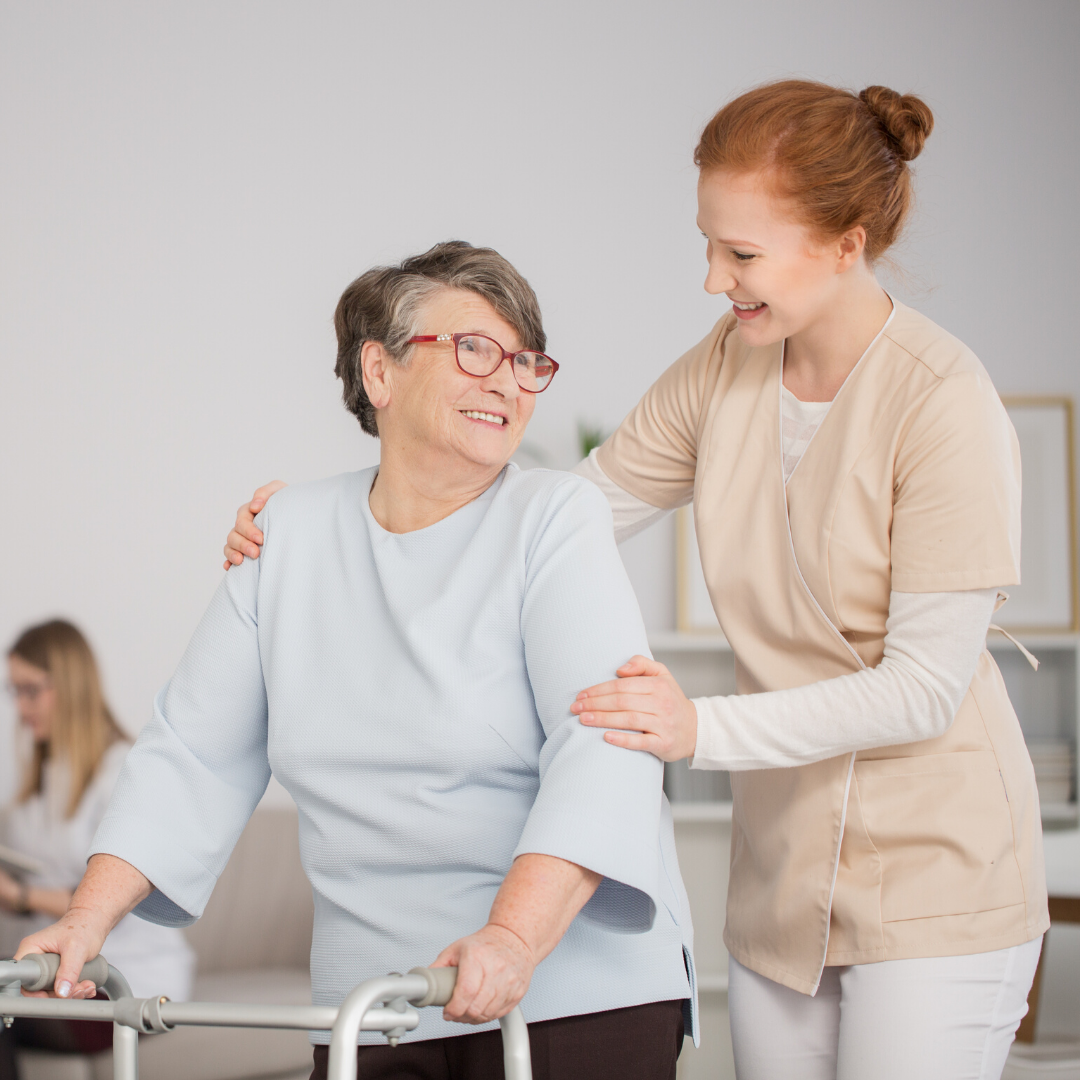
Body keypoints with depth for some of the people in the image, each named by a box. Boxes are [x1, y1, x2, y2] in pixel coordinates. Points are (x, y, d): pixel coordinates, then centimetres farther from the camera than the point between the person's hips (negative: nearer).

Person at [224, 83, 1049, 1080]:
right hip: (783, 879, 6)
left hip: (936, 884, -6)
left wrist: (704, 729, -30)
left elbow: (924, 688, -20)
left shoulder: (944, 405, -18)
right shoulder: (724, 371, 1)